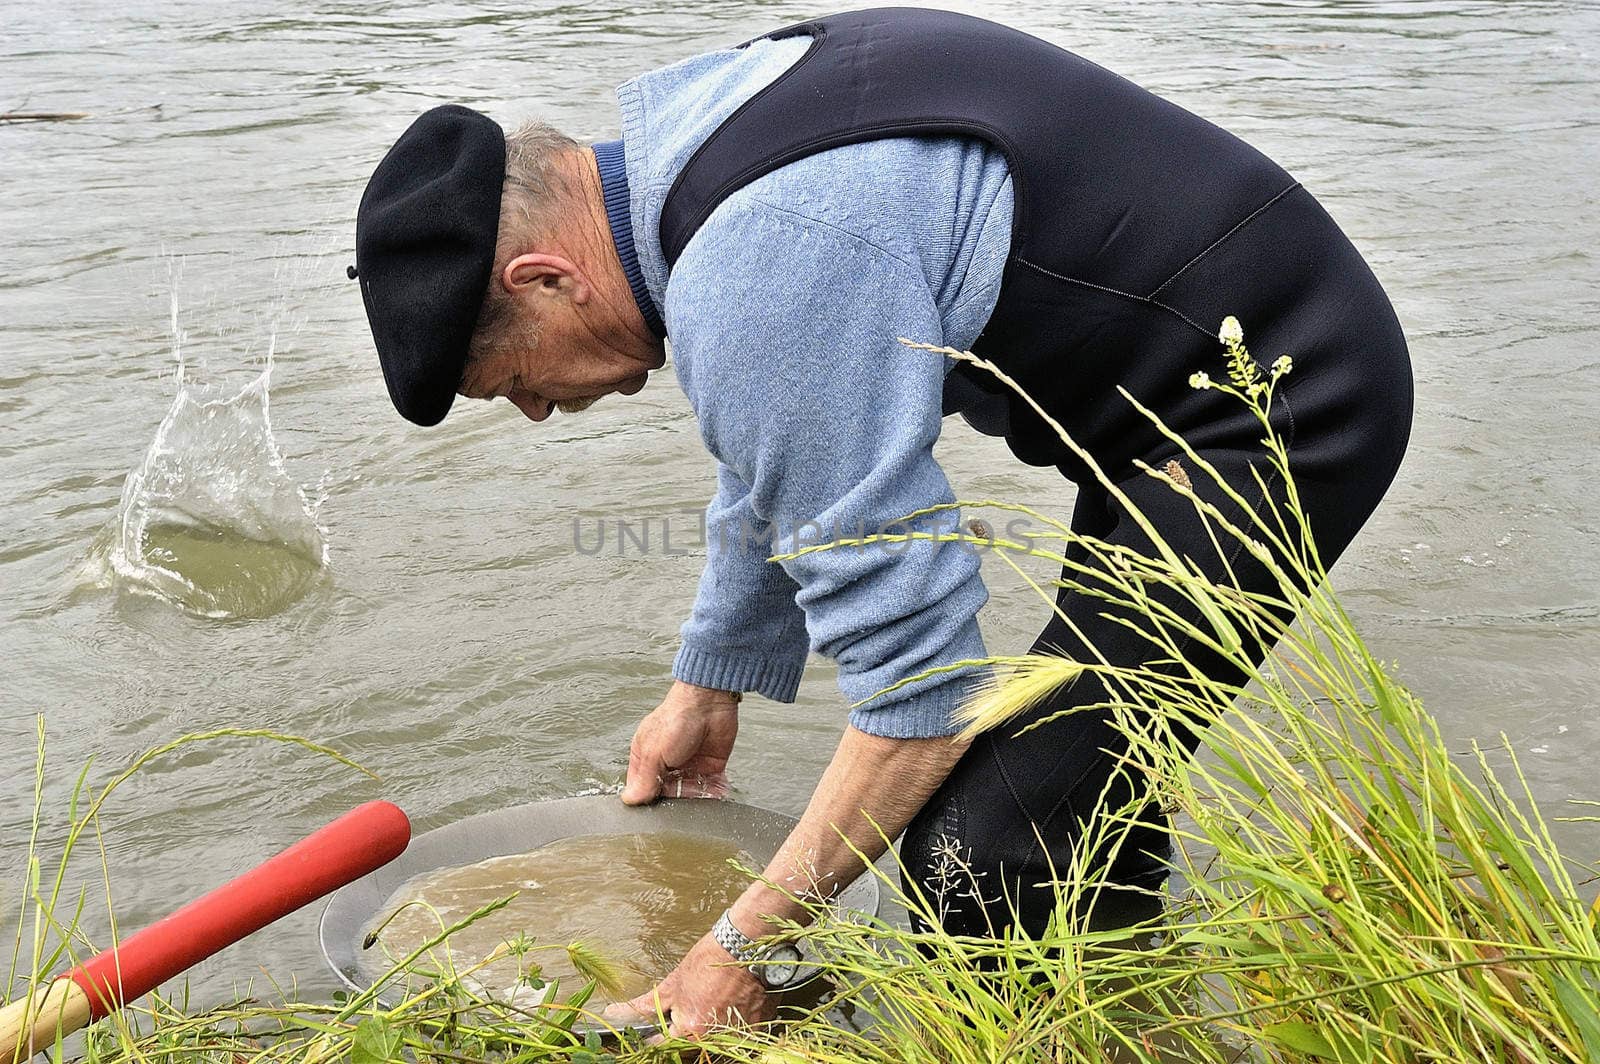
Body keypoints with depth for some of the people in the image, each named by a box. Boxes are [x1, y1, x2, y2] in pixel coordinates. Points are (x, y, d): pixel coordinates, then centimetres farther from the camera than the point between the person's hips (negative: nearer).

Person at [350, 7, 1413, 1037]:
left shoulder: (759, 277, -28)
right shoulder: (712, 127, 6)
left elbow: (920, 670, -24)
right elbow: (782, 469, 21)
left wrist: (746, 947, -13)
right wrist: (708, 688, 33)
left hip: (1265, 417, -10)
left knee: (975, 856, -15)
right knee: (1080, 806, 21)